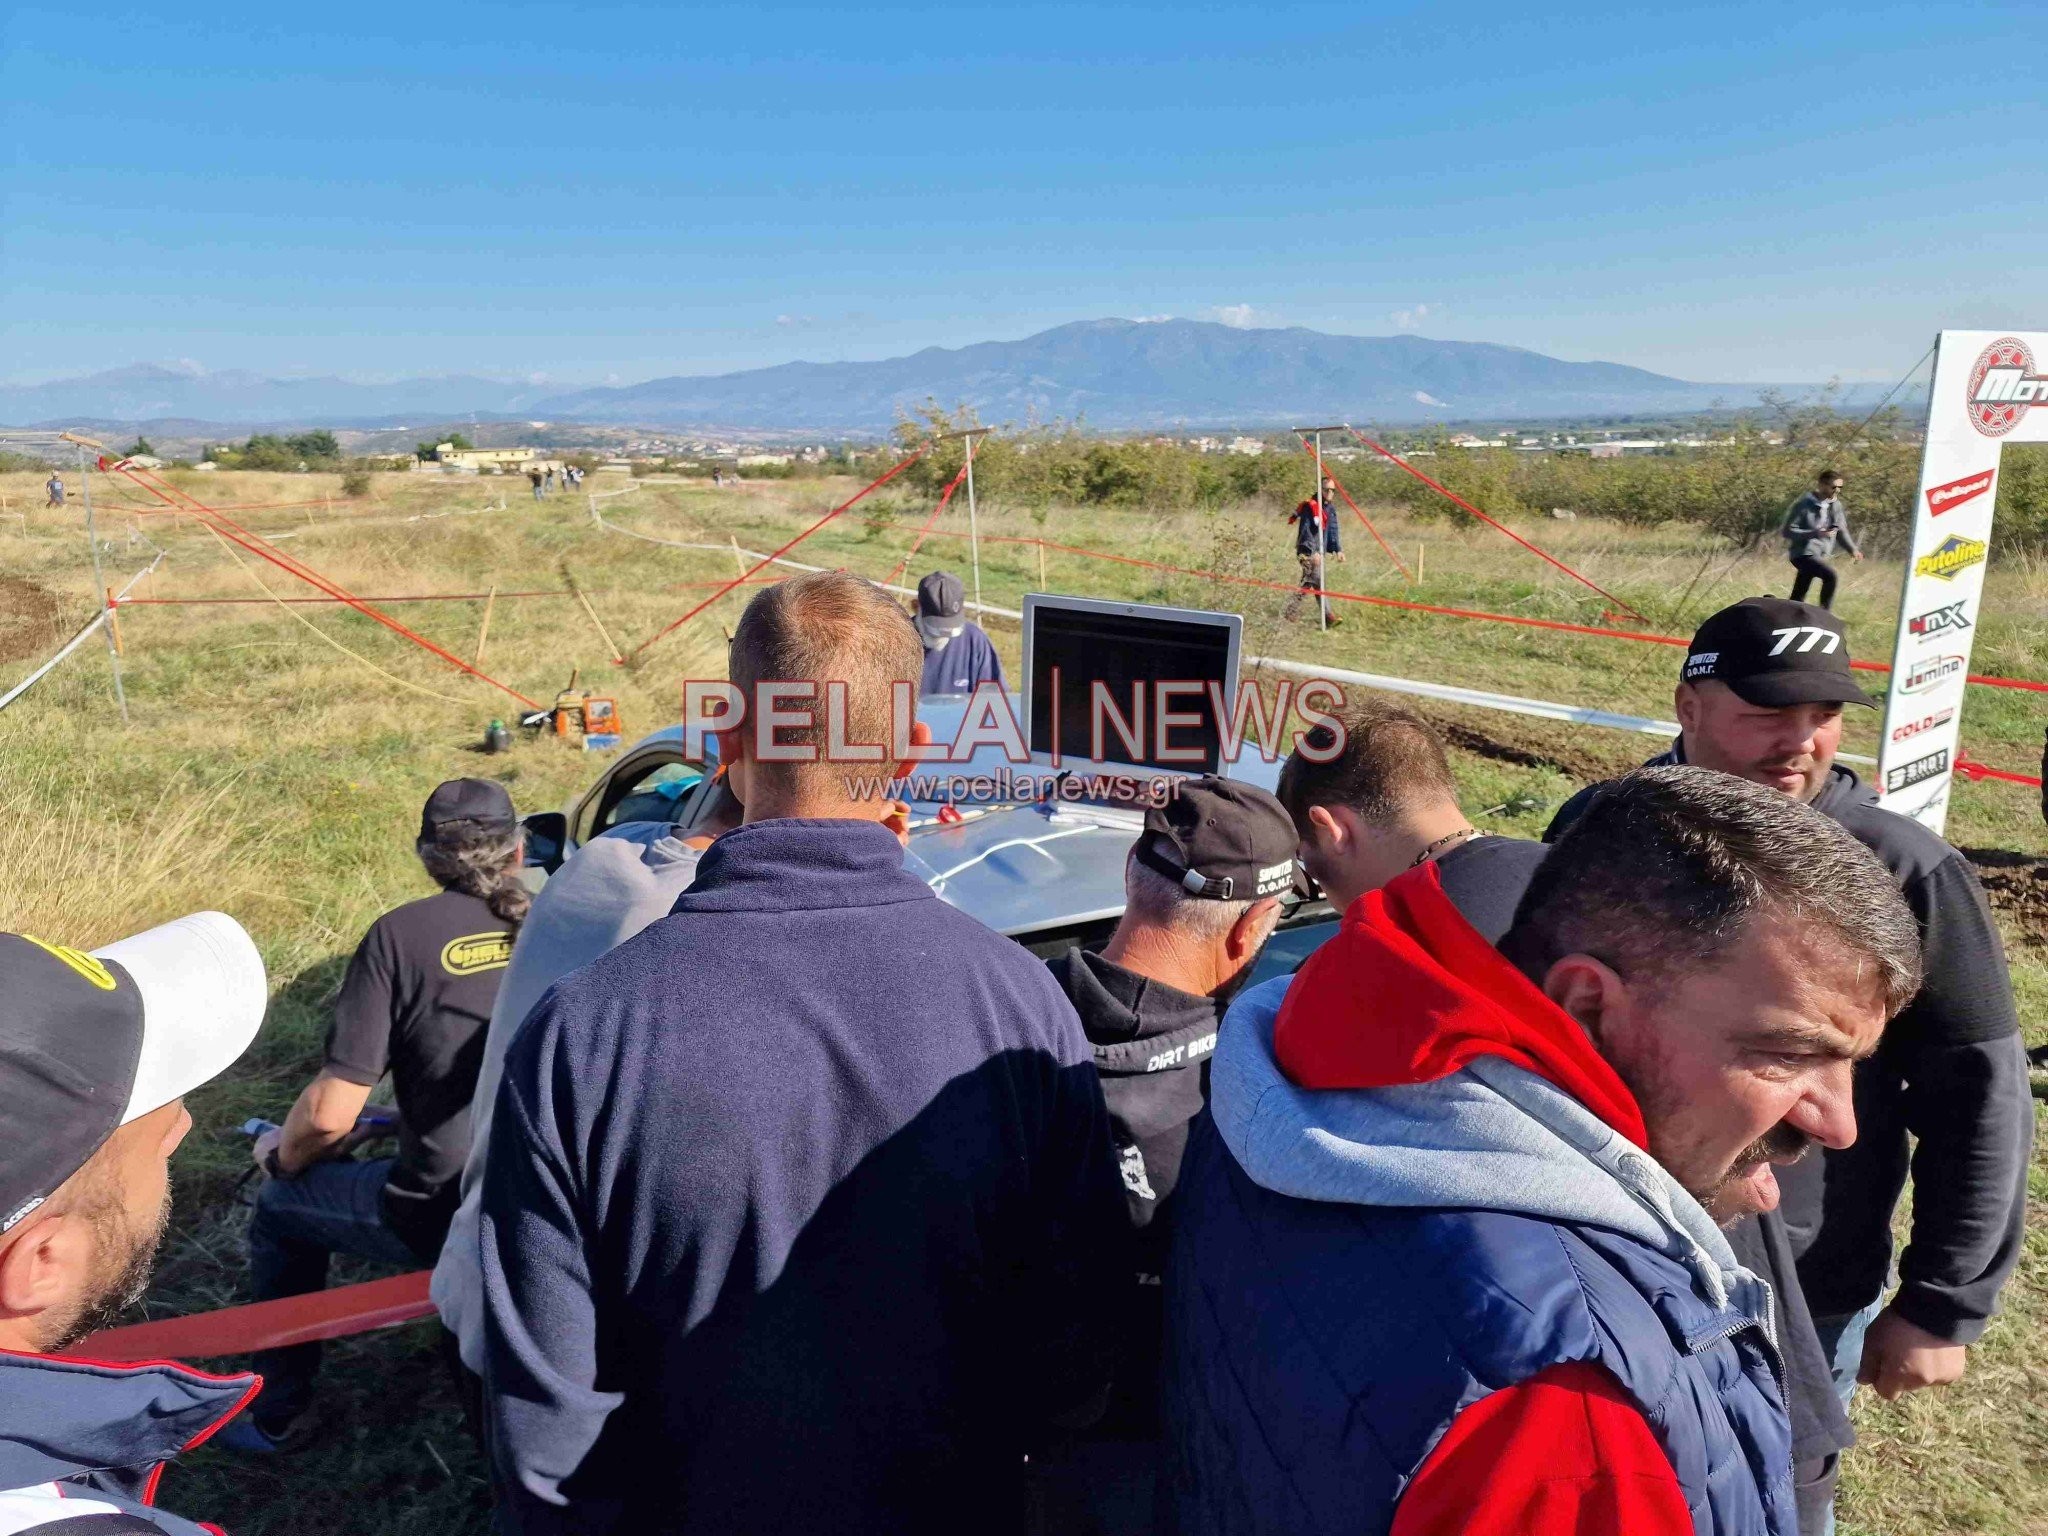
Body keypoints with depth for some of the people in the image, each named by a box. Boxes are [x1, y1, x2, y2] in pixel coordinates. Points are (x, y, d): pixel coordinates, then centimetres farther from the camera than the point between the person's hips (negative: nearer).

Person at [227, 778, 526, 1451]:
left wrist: (283, 1156, 12)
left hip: (446, 1218, -4)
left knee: (278, 1208, 24)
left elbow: (330, 1112, -11)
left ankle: (276, 1415, 34)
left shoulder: (402, 935, -9)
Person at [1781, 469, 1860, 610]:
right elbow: (1787, 531, -13)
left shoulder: (1835, 505, 7)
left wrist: (1852, 549, -1)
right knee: (1830, 575, -28)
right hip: (1802, 553, -7)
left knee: (1797, 599, 9)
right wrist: (1815, 534, -25)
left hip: (1818, 554, 7)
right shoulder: (1804, 505, -13)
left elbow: (1841, 530, 15)